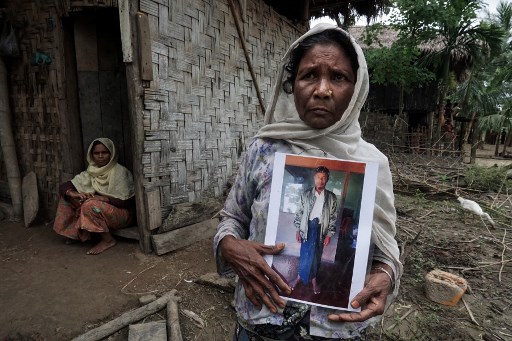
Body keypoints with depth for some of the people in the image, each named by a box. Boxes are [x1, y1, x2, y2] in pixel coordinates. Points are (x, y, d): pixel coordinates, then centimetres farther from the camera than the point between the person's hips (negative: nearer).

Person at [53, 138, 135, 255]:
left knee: (91, 205, -31)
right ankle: (79, 233, 7)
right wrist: (73, 194, -24)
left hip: (123, 214, -6)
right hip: (100, 213, 6)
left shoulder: (120, 172, -15)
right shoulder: (91, 172, 3)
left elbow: (124, 202, -18)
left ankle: (108, 240, -14)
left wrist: (100, 198, -29)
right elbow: (64, 186, -1)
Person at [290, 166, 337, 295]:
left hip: (321, 229, 1)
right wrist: (298, 230, -4)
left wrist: (329, 235, -3)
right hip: (307, 228, -1)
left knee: (316, 256, 11)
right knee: (306, 254, 5)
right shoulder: (306, 194, -4)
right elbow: (299, 212, -1)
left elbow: (333, 217, 0)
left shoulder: (331, 197, -3)